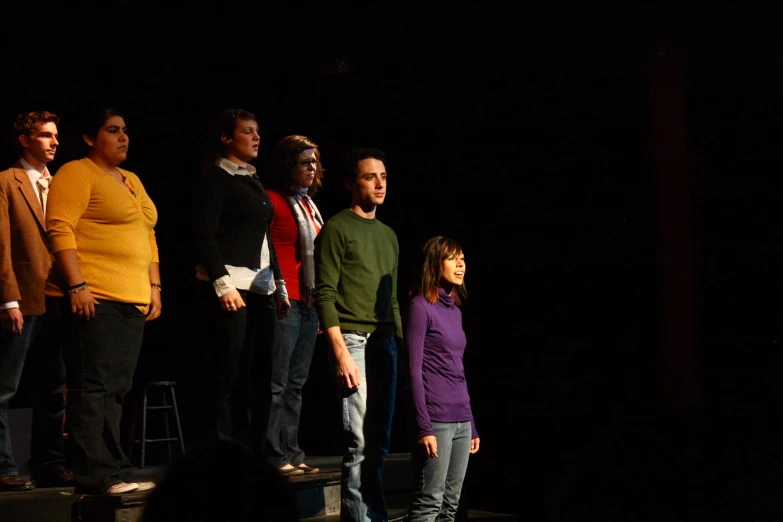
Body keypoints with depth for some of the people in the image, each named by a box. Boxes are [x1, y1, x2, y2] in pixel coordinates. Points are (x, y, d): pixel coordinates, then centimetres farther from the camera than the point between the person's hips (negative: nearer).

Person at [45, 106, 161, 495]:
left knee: (116, 390, 8)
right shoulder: (76, 174, -3)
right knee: (93, 387, -8)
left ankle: (113, 472, 11)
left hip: (133, 300, 8)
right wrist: (77, 285, -20)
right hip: (93, 299, -8)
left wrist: (154, 286, 16)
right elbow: (60, 229, -12)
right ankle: (98, 476, -8)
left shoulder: (132, 181, 22)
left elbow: (147, 237, 25)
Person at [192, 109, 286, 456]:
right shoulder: (215, 178, -2)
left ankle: (253, 454, 10)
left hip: (262, 287, 8)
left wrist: (278, 283, 18)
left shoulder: (253, 180, 20)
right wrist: (222, 284, -18)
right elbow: (205, 235, -10)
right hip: (230, 286, -8)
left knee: (259, 375, 5)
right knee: (230, 375, -8)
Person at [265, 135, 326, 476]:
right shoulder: (272, 201, -6)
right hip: (285, 302, -8)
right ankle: (274, 456, -3)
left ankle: (291, 454, 15)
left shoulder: (309, 205, 18)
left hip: (309, 303, 8)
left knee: (296, 384, 11)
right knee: (277, 384, -6)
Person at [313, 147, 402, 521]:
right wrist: (340, 352, -16)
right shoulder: (337, 228, -2)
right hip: (353, 339, -7)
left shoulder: (388, 235, 19)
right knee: (359, 441, -10)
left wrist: (401, 346, 14)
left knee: (380, 440, 6)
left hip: (384, 342, 7)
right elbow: (324, 295, -8)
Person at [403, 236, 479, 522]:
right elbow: (413, 371, -10)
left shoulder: (455, 310, 16)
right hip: (436, 420, -7)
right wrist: (423, 427, -16)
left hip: (461, 421, 8)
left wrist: (472, 425, 17)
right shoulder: (420, 306, -6)